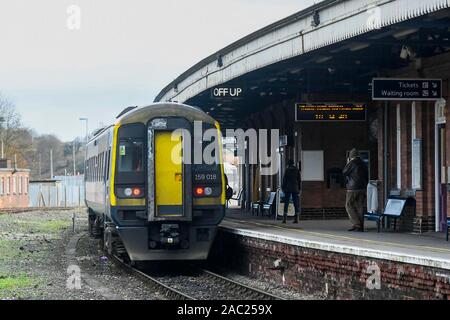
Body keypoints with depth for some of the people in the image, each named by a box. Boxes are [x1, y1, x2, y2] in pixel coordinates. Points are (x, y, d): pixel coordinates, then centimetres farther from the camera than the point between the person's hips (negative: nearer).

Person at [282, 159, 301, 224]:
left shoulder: (287, 170, -3)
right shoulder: (297, 170, 2)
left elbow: (285, 180, -4)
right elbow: (299, 180, 1)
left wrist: (283, 188, 3)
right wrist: (299, 189, 6)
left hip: (288, 189, -1)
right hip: (295, 189, 1)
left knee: (286, 203, 1)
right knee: (296, 204, 4)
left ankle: (285, 219, -6)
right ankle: (296, 218, -2)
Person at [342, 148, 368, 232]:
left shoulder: (352, 163, -11)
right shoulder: (363, 164, 12)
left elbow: (344, 172, -3)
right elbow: (366, 177, 16)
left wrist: (347, 164, 8)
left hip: (353, 188, -7)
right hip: (362, 188, 7)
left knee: (349, 206, 1)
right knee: (360, 207, 7)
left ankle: (356, 224, -10)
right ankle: (361, 226, 4)